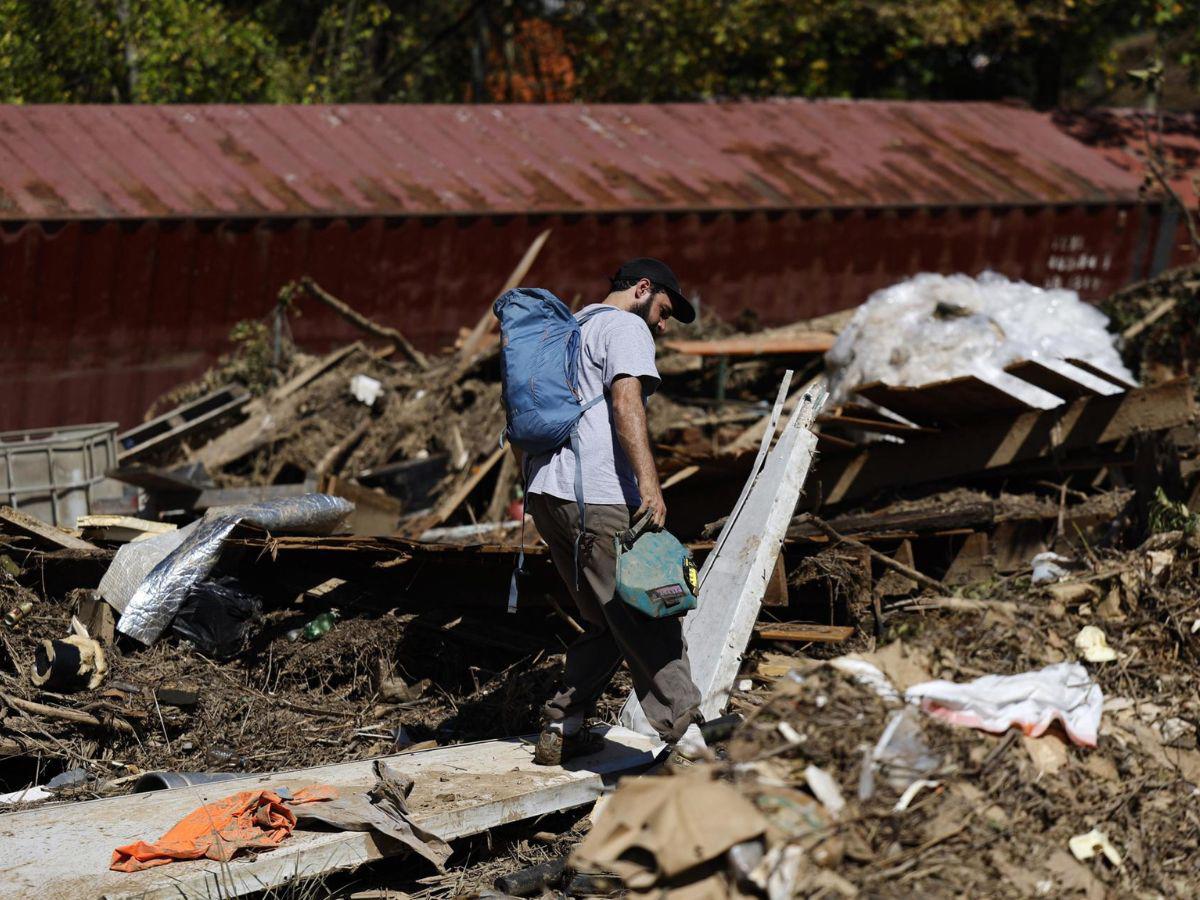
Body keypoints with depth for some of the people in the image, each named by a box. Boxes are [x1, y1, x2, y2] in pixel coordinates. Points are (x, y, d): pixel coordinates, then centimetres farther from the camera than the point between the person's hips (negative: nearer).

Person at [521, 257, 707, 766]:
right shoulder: (626, 328, 0)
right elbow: (626, 402, -16)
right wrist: (649, 482, -26)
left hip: (544, 493, 9)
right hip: (596, 498, -9)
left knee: (607, 624, 15)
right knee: (646, 622, -9)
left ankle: (561, 732, 13)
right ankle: (686, 740, -14)